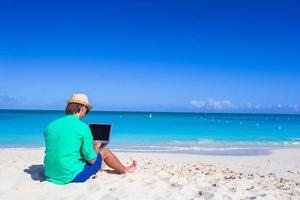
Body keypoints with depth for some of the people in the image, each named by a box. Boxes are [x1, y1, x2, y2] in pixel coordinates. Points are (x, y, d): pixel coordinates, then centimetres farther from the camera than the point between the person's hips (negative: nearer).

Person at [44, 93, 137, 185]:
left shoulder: (51, 125, 2)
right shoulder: (82, 127, -15)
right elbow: (91, 160, -11)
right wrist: (96, 146, 11)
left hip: (50, 175, 6)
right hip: (72, 176, -6)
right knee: (105, 151, 12)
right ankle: (125, 170, 38)